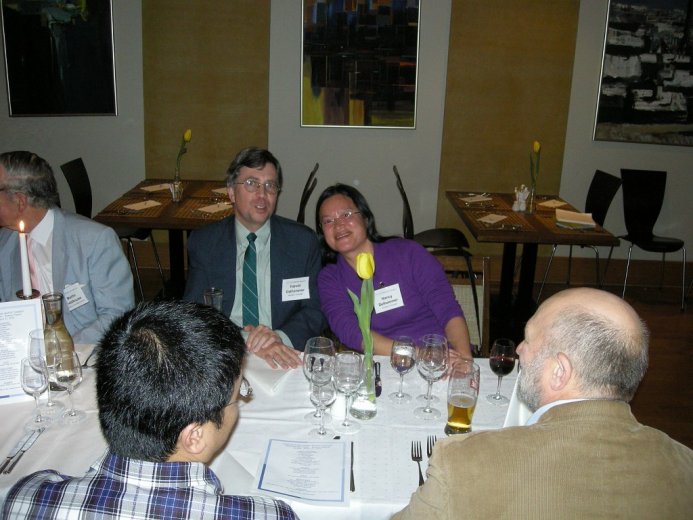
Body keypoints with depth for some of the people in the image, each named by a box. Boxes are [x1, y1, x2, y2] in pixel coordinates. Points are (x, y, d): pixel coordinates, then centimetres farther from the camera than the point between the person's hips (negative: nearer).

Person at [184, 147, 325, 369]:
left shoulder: (303, 241, 4)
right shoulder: (203, 242, 5)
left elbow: (316, 311, 4)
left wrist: (280, 337, -16)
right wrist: (245, 340, -19)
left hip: (284, 359, -1)